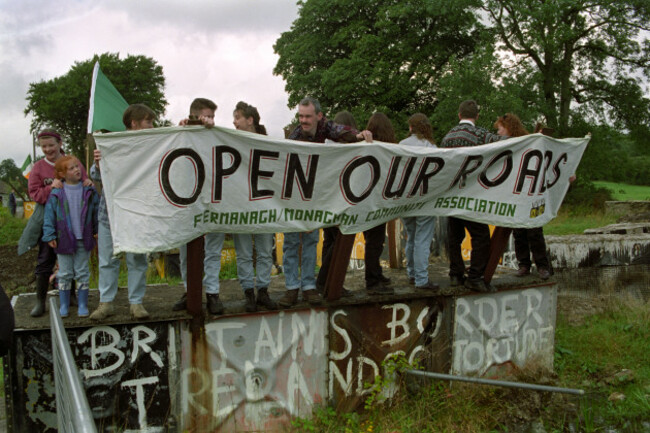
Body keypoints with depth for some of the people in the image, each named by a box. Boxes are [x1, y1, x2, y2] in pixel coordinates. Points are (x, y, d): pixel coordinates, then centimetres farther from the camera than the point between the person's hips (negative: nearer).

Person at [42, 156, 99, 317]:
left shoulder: (89, 192, 1)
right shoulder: (56, 194, -3)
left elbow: (97, 212, 9)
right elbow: (49, 215, 0)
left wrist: (98, 230, 9)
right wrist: (49, 235, -5)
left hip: (84, 240, 1)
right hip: (64, 240, -1)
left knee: (82, 273, 8)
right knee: (64, 274, 8)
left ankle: (82, 305, 17)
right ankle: (63, 305, 20)